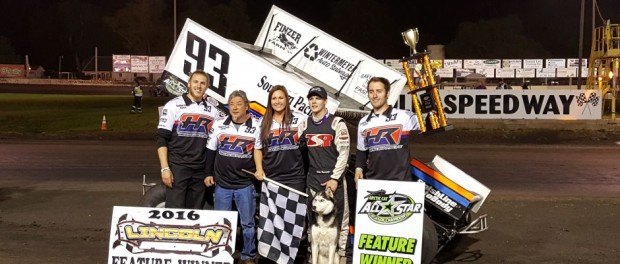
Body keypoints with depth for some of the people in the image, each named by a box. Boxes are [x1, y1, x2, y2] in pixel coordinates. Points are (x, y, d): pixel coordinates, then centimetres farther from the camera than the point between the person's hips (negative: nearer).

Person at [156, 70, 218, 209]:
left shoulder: (212, 110, 11)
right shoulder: (174, 105, -1)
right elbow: (162, 139, -5)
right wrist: (165, 168, -13)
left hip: (201, 170, 4)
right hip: (177, 167, -4)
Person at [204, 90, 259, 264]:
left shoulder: (256, 127, -3)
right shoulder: (218, 125, 2)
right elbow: (210, 151, 10)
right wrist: (208, 173, 6)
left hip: (246, 185, -1)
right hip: (222, 184, 2)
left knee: (247, 223, 6)